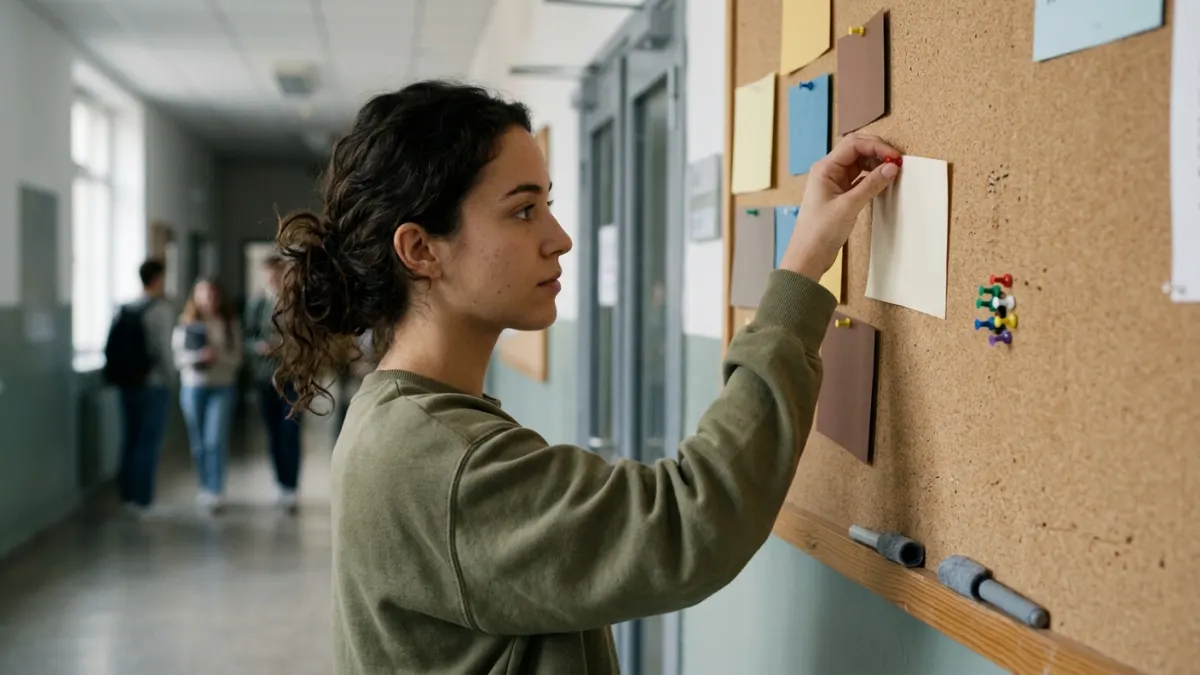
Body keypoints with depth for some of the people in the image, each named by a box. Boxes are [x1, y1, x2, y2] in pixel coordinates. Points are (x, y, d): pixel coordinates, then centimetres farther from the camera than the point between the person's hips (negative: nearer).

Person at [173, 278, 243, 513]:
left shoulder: (229, 324, 3)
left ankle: (215, 491, -8)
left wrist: (218, 355, -18)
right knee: (198, 443, 8)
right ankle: (205, 488, 23)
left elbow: (236, 357, 0)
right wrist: (198, 356, -17)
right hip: (193, 386, 2)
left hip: (221, 387, -1)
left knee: (215, 440, -10)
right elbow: (177, 355, -1)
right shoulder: (185, 324, 3)